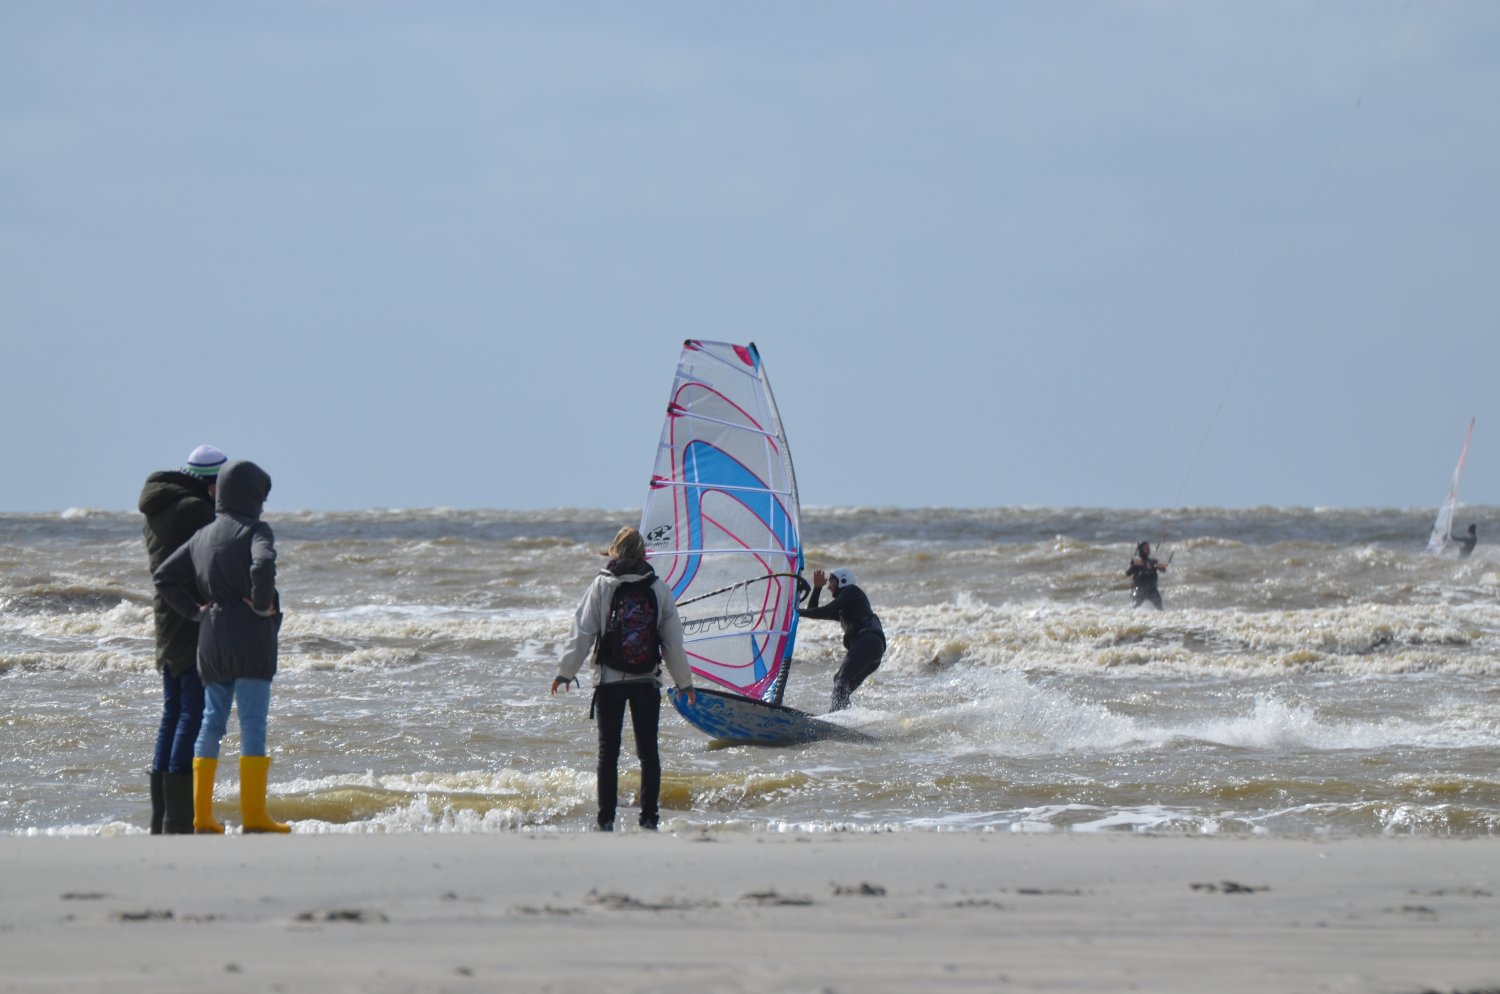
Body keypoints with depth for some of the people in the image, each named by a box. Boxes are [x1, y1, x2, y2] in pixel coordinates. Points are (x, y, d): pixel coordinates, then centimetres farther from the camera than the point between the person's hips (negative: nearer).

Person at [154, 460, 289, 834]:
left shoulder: (202, 537, 14)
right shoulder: (254, 530, -6)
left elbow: (165, 577, 14)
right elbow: (262, 566, -27)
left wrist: (195, 611, 13)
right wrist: (262, 605, -13)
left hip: (211, 639, 6)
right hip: (251, 638, -6)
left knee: (212, 720, 10)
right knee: (253, 722, -4)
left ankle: (202, 815, 7)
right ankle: (253, 815, -7)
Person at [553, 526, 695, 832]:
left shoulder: (601, 586, -4)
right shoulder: (658, 588, 0)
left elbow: (582, 634, -4)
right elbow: (673, 640, 4)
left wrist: (565, 672, 5)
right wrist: (684, 681, 14)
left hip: (609, 680, -1)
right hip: (647, 681, 1)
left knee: (608, 750, 4)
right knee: (648, 751, 7)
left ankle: (606, 820, 1)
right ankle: (649, 819, 4)